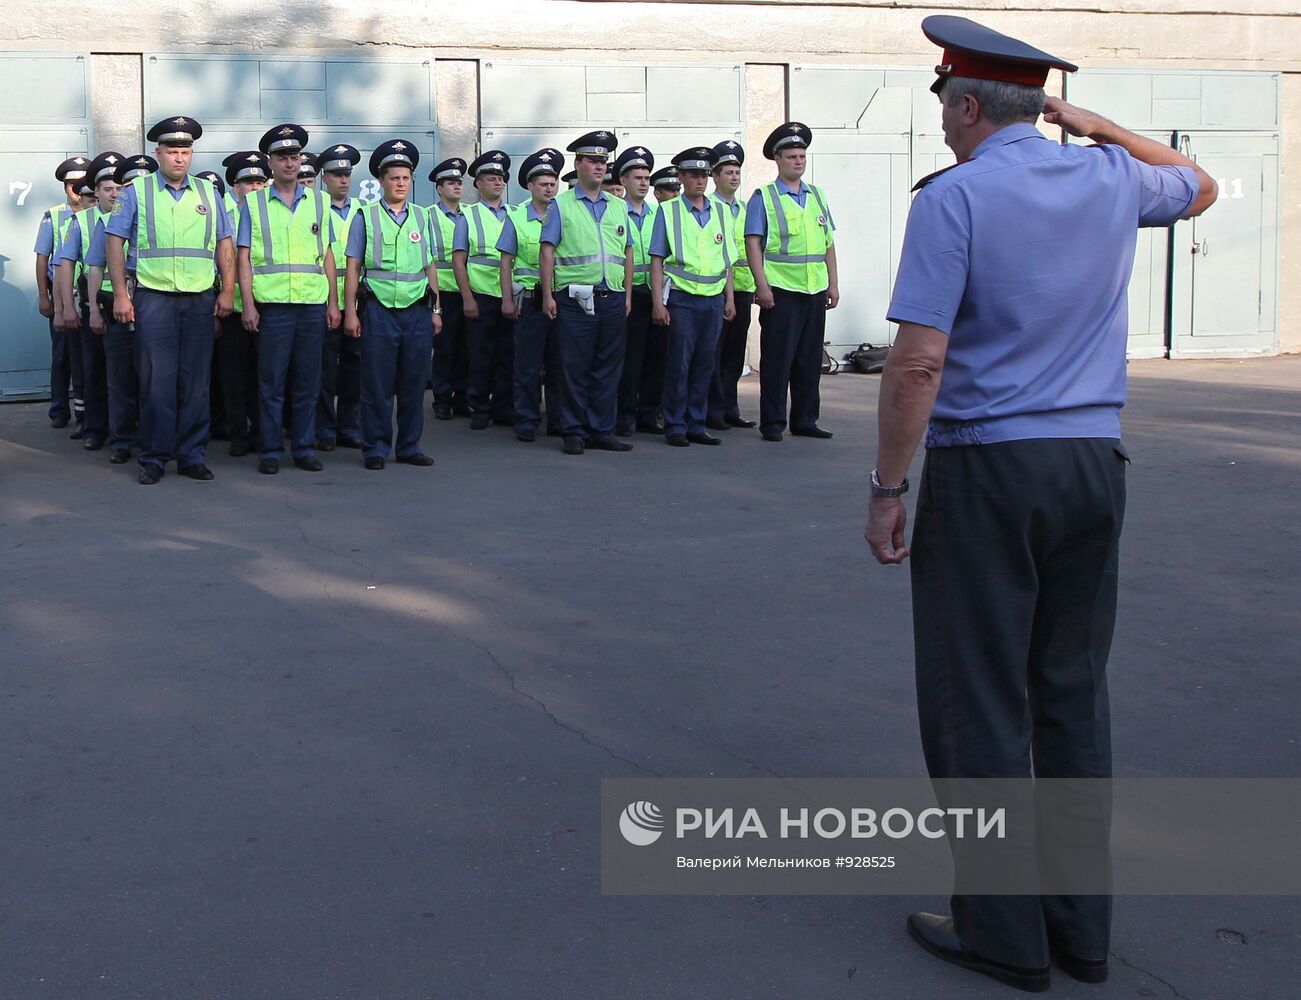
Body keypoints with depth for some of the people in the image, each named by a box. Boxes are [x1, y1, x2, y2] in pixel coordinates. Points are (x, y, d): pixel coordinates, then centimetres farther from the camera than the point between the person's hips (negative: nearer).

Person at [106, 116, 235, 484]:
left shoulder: (207, 192, 13)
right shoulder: (136, 191, 6)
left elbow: (224, 244, 14)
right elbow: (116, 242, 3)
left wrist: (228, 291, 4)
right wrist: (120, 294, -4)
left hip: (200, 301, 2)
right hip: (154, 299, -2)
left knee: (195, 382, 4)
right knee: (156, 382, -2)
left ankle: (193, 455, 11)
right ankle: (154, 458, 6)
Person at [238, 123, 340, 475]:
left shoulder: (318, 201, 13)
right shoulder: (254, 203, 6)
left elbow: (327, 255, 14)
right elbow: (244, 257, 3)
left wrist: (333, 302, 8)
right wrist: (248, 304, -5)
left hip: (313, 304, 2)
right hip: (272, 304, -2)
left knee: (308, 382, 5)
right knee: (271, 381, 0)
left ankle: (304, 447, 14)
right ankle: (270, 451, 7)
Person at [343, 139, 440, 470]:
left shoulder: (422, 217, 14)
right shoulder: (366, 217, 5)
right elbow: (353, 267, 3)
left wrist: (435, 310, 12)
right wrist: (350, 312, -3)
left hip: (417, 309, 3)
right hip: (379, 309, -3)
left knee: (414, 382, 5)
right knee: (377, 383, -1)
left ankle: (409, 447, 15)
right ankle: (376, 449, 7)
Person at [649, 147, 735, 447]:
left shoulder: (720, 212, 13)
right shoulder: (668, 211, 2)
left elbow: (727, 260, 17)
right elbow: (657, 260, -1)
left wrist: (729, 298, 11)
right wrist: (658, 302, -8)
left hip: (714, 299, 4)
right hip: (682, 298, -4)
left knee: (704, 364, 6)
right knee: (679, 364, -3)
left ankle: (696, 425, 14)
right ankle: (675, 427, 5)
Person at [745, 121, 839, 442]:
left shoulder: (816, 196, 15)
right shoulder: (763, 197, 0)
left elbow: (829, 242, 17)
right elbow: (753, 243, -6)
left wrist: (833, 283, 11)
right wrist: (761, 286, -13)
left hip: (816, 291, 5)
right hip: (781, 291, -5)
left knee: (810, 359, 9)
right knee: (777, 358, -2)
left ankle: (805, 420, 18)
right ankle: (772, 423, 5)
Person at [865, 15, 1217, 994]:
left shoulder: (954, 196, -9)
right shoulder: (1110, 178, 7)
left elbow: (917, 362, -15)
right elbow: (1199, 186, 31)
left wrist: (889, 488, -8)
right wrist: (1095, 124, 25)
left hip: (988, 470, -6)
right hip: (1095, 465, 6)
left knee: (979, 703, 3)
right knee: (1073, 693, 13)